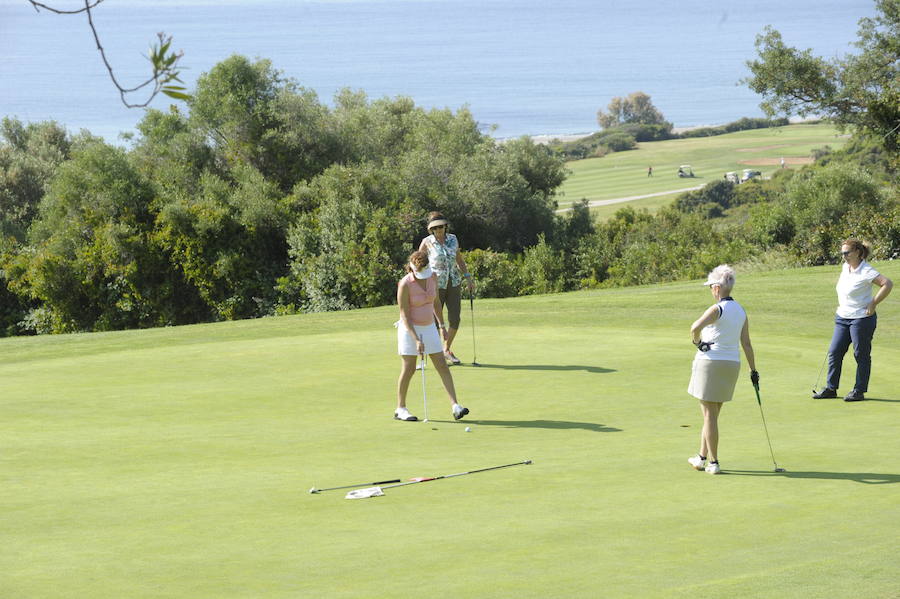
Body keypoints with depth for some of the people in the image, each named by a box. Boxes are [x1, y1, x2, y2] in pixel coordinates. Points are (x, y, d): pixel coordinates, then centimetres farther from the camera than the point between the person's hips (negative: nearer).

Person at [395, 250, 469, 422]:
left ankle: (455, 407, -7)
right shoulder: (405, 285, -20)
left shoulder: (433, 277, -3)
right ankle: (400, 409, 14)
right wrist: (416, 340, -25)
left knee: (443, 366, -3)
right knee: (408, 369, -1)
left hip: (428, 328, 5)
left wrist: (442, 325, 14)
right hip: (409, 329, -5)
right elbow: (404, 315, -19)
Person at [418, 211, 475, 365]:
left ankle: (447, 350, 23)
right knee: (436, 320, -2)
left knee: (455, 320, 1)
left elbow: (459, 259, 14)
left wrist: (468, 278, 10)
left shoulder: (453, 239, 2)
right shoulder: (427, 243, -8)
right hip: (436, 285, -4)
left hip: (454, 283, 4)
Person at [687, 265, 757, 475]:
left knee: (710, 415, 0)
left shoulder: (717, 309, -14)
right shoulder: (740, 311, 8)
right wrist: (753, 370, 13)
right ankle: (702, 457, 26)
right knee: (711, 414, 18)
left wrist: (696, 341, -11)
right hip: (732, 363, 7)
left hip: (711, 362, -7)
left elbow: (696, 326, -31)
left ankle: (713, 463, 0)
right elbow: (747, 344, 10)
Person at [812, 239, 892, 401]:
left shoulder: (866, 271, -16)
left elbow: (888, 284, -25)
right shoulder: (845, 267, 8)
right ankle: (831, 388, 15)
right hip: (843, 318, 8)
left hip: (861, 319, -8)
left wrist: (873, 304, -22)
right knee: (834, 352, 7)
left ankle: (859, 391, 9)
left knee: (861, 355, 2)